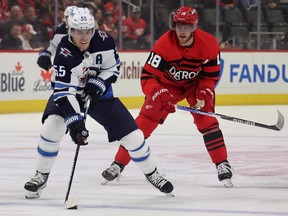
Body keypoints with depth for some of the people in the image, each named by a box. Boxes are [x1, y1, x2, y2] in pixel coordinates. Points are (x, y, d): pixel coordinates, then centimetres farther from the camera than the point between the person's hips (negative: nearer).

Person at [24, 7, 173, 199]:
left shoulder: (103, 41, -22)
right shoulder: (64, 53, -31)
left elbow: (113, 68, -4)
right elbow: (64, 92, -35)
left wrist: (98, 84, -21)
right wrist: (75, 121, -44)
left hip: (99, 93, 2)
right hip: (70, 92, -2)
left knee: (133, 135, -3)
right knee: (52, 126, -28)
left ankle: (151, 173, 22)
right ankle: (41, 176, -10)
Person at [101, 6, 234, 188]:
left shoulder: (209, 43, -24)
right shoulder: (164, 44, -30)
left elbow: (211, 74, -9)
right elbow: (148, 77, -29)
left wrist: (204, 94, -25)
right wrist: (160, 96, -45)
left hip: (196, 84, 1)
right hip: (167, 84, -1)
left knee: (206, 120, -18)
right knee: (144, 121, -9)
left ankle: (223, 165, -7)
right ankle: (118, 164, -2)